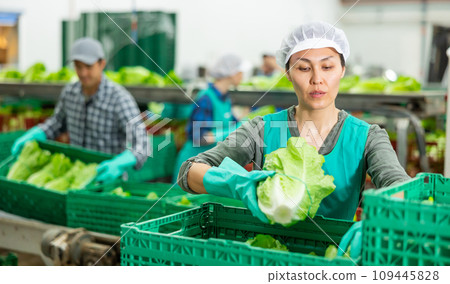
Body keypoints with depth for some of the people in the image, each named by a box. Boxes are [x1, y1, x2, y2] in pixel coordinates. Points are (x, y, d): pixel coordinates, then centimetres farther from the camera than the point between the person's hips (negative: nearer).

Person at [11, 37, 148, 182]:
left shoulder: (120, 99, -23)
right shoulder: (70, 92, -3)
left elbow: (140, 146, -32)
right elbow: (58, 122, 18)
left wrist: (118, 165, -52)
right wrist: (33, 135, 0)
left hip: (110, 179, -5)